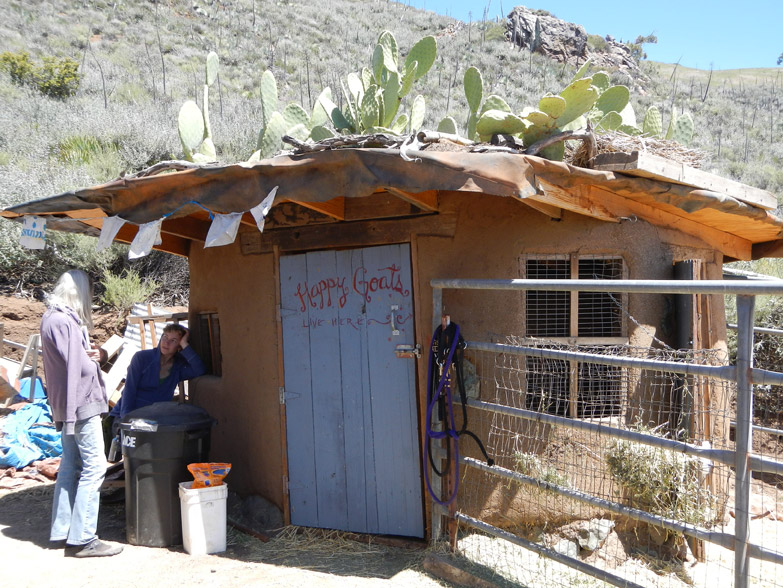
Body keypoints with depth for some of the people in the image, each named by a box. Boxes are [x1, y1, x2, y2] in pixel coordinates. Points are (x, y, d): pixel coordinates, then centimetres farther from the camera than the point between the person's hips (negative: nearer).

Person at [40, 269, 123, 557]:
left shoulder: (51, 318, 14)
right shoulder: (65, 322, -18)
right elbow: (78, 366, -22)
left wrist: (88, 355, 4)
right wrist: (94, 360, -3)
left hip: (66, 406, 11)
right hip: (81, 403, -11)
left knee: (70, 466, 15)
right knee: (93, 467, -7)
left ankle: (61, 532, 23)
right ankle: (82, 539, -3)